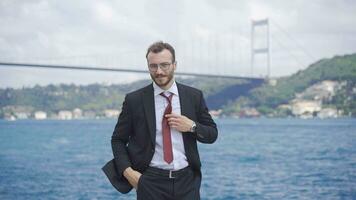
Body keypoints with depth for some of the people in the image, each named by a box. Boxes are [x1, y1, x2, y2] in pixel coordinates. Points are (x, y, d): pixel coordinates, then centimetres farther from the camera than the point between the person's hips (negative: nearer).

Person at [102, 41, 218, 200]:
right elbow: (118, 139, 6)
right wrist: (127, 171, -8)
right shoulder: (134, 100, -1)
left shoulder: (194, 96, 4)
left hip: (187, 180, 2)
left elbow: (212, 134, 10)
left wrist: (192, 126, -10)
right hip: (151, 182, -1)